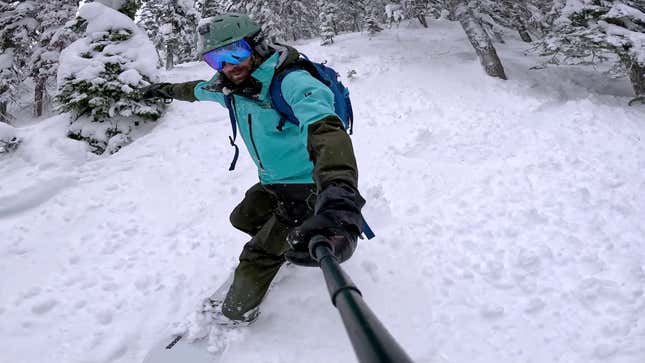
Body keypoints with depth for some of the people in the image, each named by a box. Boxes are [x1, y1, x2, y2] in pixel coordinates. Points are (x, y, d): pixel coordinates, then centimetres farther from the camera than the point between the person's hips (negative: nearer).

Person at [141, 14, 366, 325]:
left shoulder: (291, 82, -32)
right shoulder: (231, 86, -6)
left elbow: (324, 127, -52)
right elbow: (200, 90, 20)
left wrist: (338, 195, -70)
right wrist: (167, 90, 38)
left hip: (307, 189, -8)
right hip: (273, 184, 8)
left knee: (256, 259, -5)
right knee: (243, 219, 26)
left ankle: (234, 319, 20)